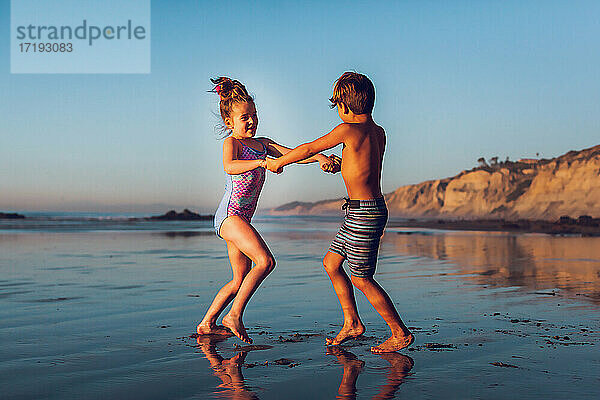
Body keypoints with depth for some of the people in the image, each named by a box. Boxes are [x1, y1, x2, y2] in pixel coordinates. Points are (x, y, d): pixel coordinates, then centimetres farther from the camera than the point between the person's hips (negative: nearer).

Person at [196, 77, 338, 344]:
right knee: (265, 261, -21)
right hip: (229, 214, -9)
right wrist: (262, 162, -38)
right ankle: (234, 316, -14)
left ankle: (207, 324, 22)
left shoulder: (262, 144, 17)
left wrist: (319, 157, -9)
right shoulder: (231, 143, -5)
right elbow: (229, 167, -26)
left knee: (241, 280, 12)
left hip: (242, 218, 9)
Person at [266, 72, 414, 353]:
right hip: (367, 210, 9)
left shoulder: (348, 129, -16)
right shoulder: (378, 132, 8)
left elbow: (309, 149, -5)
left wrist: (278, 163, 8)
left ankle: (400, 333, 8)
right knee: (331, 263, 17)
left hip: (364, 214, -9)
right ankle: (352, 323, 24)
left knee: (361, 279, 0)